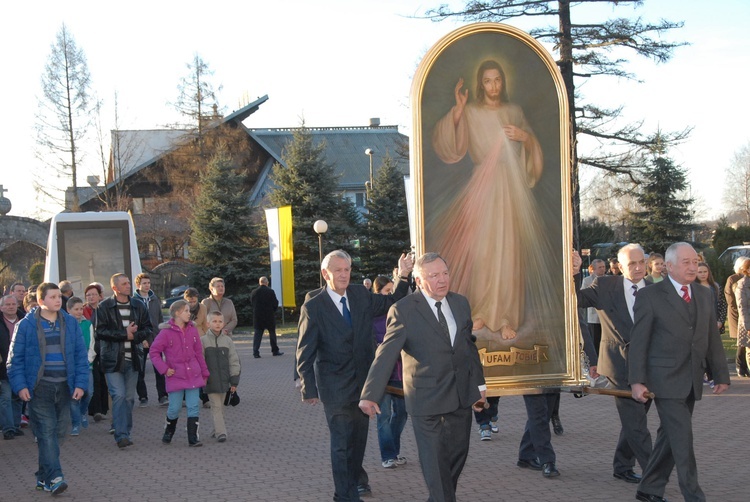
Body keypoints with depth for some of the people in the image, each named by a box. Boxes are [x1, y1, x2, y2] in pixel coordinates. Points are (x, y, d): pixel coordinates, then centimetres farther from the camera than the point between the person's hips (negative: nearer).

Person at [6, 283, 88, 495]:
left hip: (64, 387, 4)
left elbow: (81, 356, 8)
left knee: (58, 431, 7)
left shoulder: (70, 323, 7)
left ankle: (43, 477, 19)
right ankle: (54, 477, -12)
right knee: (46, 431, -10)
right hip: (39, 388, -4)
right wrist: (20, 385, -9)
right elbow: (15, 358, 0)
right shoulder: (26, 325, -2)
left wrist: (80, 383, -1)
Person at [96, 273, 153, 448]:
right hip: (113, 359, -4)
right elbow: (101, 331, -9)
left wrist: (134, 335, -9)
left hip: (133, 358, 4)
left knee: (129, 397, 9)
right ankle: (121, 435, -11)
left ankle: (126, 432, 19)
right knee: (119, 395, -12)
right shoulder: (104, 307, -2)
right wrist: (124, 334, -13)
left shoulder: (138, 305, 10)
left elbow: (148, 328, 10)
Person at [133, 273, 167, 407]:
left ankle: (162, 396, 4)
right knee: (140, 371, 4)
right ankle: (142, 397, 13)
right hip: (140, 341, -3)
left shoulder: (155, 299, 11)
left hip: (156, 339, 3)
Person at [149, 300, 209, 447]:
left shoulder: (193, 331, 6)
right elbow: (154, 352, -4)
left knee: (194, 407, 0)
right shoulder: (166, 332, -8)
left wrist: (204, 373, 13)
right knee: (174, 408, 3)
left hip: (193, 376, 3)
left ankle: (193, 438, 4)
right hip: (175, 377, -3)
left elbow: (199, 353, 12)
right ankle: (168, 432, 29)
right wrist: (164, 369, -11)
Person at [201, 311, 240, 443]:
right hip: (210, 381, -3)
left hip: (223, 380, 3)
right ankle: (220, 432, -10)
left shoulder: (227, 341, 4)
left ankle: (216, 430, 23)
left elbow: (234, 361, 6)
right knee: (216, 406, -6)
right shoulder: (203, 340, -3)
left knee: (219, 407, 12)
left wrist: (234, 381, 3)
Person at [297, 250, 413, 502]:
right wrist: (308, 388, -12)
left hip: (363, 381, 5)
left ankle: (355, 477, 45)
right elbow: (305, 352, -10)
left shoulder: (361, 295, 1)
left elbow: (391, 303, 14)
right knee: (342, 441, -1)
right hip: (335, 385, -5)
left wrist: (402, 277, -2)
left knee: (359, 436, 21)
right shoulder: (313, 306, -13)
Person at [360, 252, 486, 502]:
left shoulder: (461, 303, 6)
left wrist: (478, 385, 17)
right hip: (426, 396, -6)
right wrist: (370, 395, -24)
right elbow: (386, 355, -17)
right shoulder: (403, 310, -12)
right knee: (434, 459, 2)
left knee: (458, 452, 16)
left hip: (462, 394, 6)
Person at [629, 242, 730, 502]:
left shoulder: (704, 296, 12)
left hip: (691, 382, 6)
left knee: (670, 436, 11)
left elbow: (712, 339, 15)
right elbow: (638, 341, -7)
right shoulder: (649, 296, -6)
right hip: (666, 380, -6)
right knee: (682, 438, -9)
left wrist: (721, 374, 11)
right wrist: (637, 381, -12)